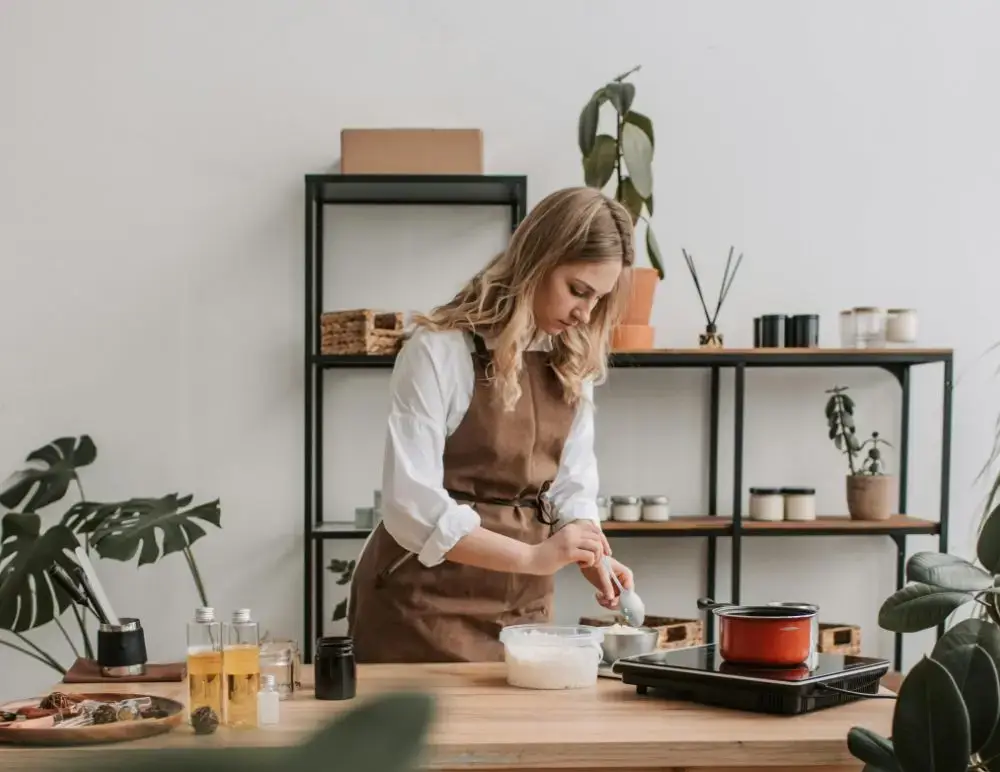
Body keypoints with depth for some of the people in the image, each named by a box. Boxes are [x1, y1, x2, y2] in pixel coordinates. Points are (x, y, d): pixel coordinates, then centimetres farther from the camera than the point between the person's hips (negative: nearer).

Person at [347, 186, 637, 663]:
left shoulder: (571, 363, 4)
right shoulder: (440, 350, -15)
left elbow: (571, 485, 6)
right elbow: (411, 504, -21)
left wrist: (591, 558, -14)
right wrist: (531, 556, -27)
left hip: (523, 603, 6)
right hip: (426, 600, -6)